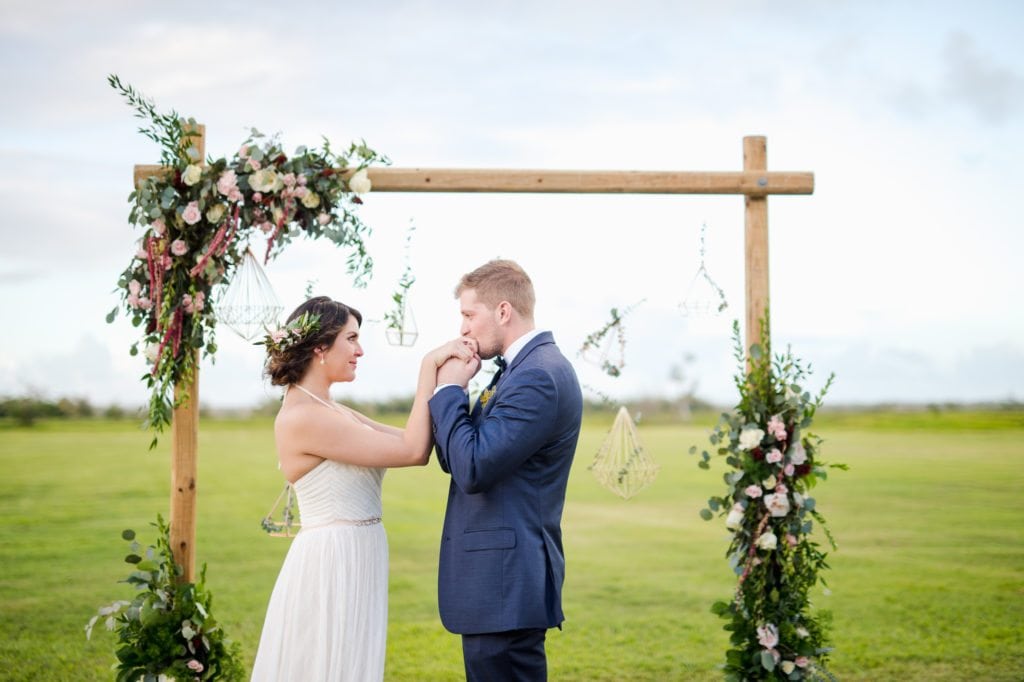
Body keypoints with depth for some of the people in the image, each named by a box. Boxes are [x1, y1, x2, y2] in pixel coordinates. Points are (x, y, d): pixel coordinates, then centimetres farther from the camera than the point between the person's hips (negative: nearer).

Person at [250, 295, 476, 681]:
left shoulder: (330, 412, 12)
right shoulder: (303, 417, -18)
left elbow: (418, 443, 6)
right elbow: (412, 451, -18)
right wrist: (430, 367, -13)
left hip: (352, 565, 10)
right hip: (331, 567, -10)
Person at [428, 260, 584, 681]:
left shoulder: (538, 376, -18)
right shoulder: (522, 369, 14)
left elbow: (473, 470, -24)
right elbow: (455, 460, 16)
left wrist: (448, 390, -12)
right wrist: (451, 390, 1)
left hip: (506, 586, -10)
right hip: (501, 581, 10)